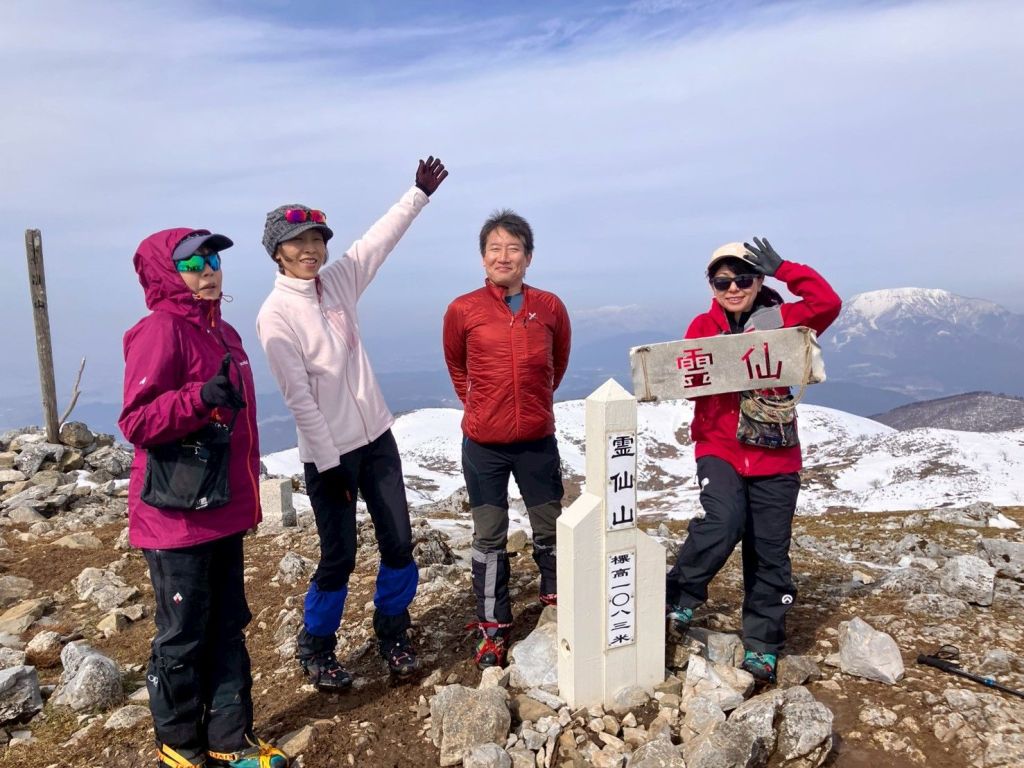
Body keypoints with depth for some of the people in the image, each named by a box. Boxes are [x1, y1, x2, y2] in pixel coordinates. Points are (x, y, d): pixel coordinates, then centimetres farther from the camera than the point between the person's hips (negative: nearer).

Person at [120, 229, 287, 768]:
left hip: (225, 511, 8)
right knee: (183, 636, 8)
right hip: (177, 517, -8)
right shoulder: (159, 331, -13)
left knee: (227, 628, 15)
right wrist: (199, 397, -34)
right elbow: (136, 422, -19)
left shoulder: (223, 333, 12)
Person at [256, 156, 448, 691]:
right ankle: (315, 649, 29)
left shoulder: (339, 280, 2)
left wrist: (420, 193, 9)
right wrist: (329, 463, -15)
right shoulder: (275, 316, -13)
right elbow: (299, 397, -15)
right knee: (339, 557, 4)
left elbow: (380, 239, 10)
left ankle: (391, 633, 31)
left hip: (377, 437, 6)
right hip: (327, 452, -5)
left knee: (399, 542, 9)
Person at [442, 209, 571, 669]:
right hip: (483, 444, -1)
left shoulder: (549, 307, -2)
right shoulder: (462, 310, -6)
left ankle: (559, 607, 38)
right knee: (488, 537, 8)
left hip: (538, 441, 1)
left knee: (550, 530, 14)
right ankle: (493, 629, 24)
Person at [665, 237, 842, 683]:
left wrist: (781, 269, -10)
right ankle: (681, 596, 1)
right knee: (723, 523, -25)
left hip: (774, 455, 1)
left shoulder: (778, 321, 3)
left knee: (769, 551, 7)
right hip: (719, 448, -1)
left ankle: (762, 644, 25)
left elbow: (827, 303, -10)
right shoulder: (703, 326, 5)